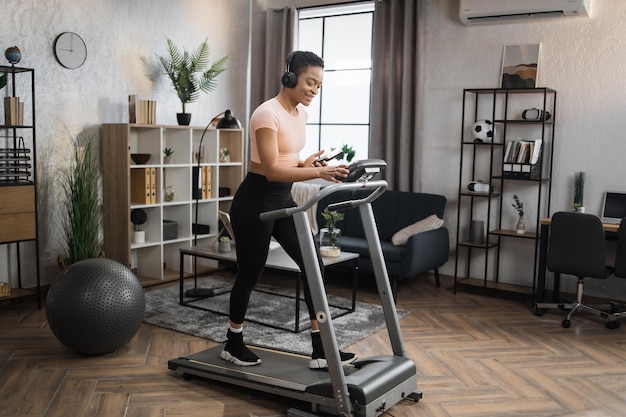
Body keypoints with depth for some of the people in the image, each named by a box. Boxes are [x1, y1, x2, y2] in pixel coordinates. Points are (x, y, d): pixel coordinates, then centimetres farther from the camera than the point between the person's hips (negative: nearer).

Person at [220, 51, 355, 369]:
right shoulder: (268, 114, -21)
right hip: (255, 201, -8)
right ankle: (233, 345, 29)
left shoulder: (300, 112, 7)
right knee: (250, 274, 6)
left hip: (283, 200, 9)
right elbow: (272, 170, -27)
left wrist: (306, 164, -5)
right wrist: (317, 172, -35)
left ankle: (321, 350, 7)